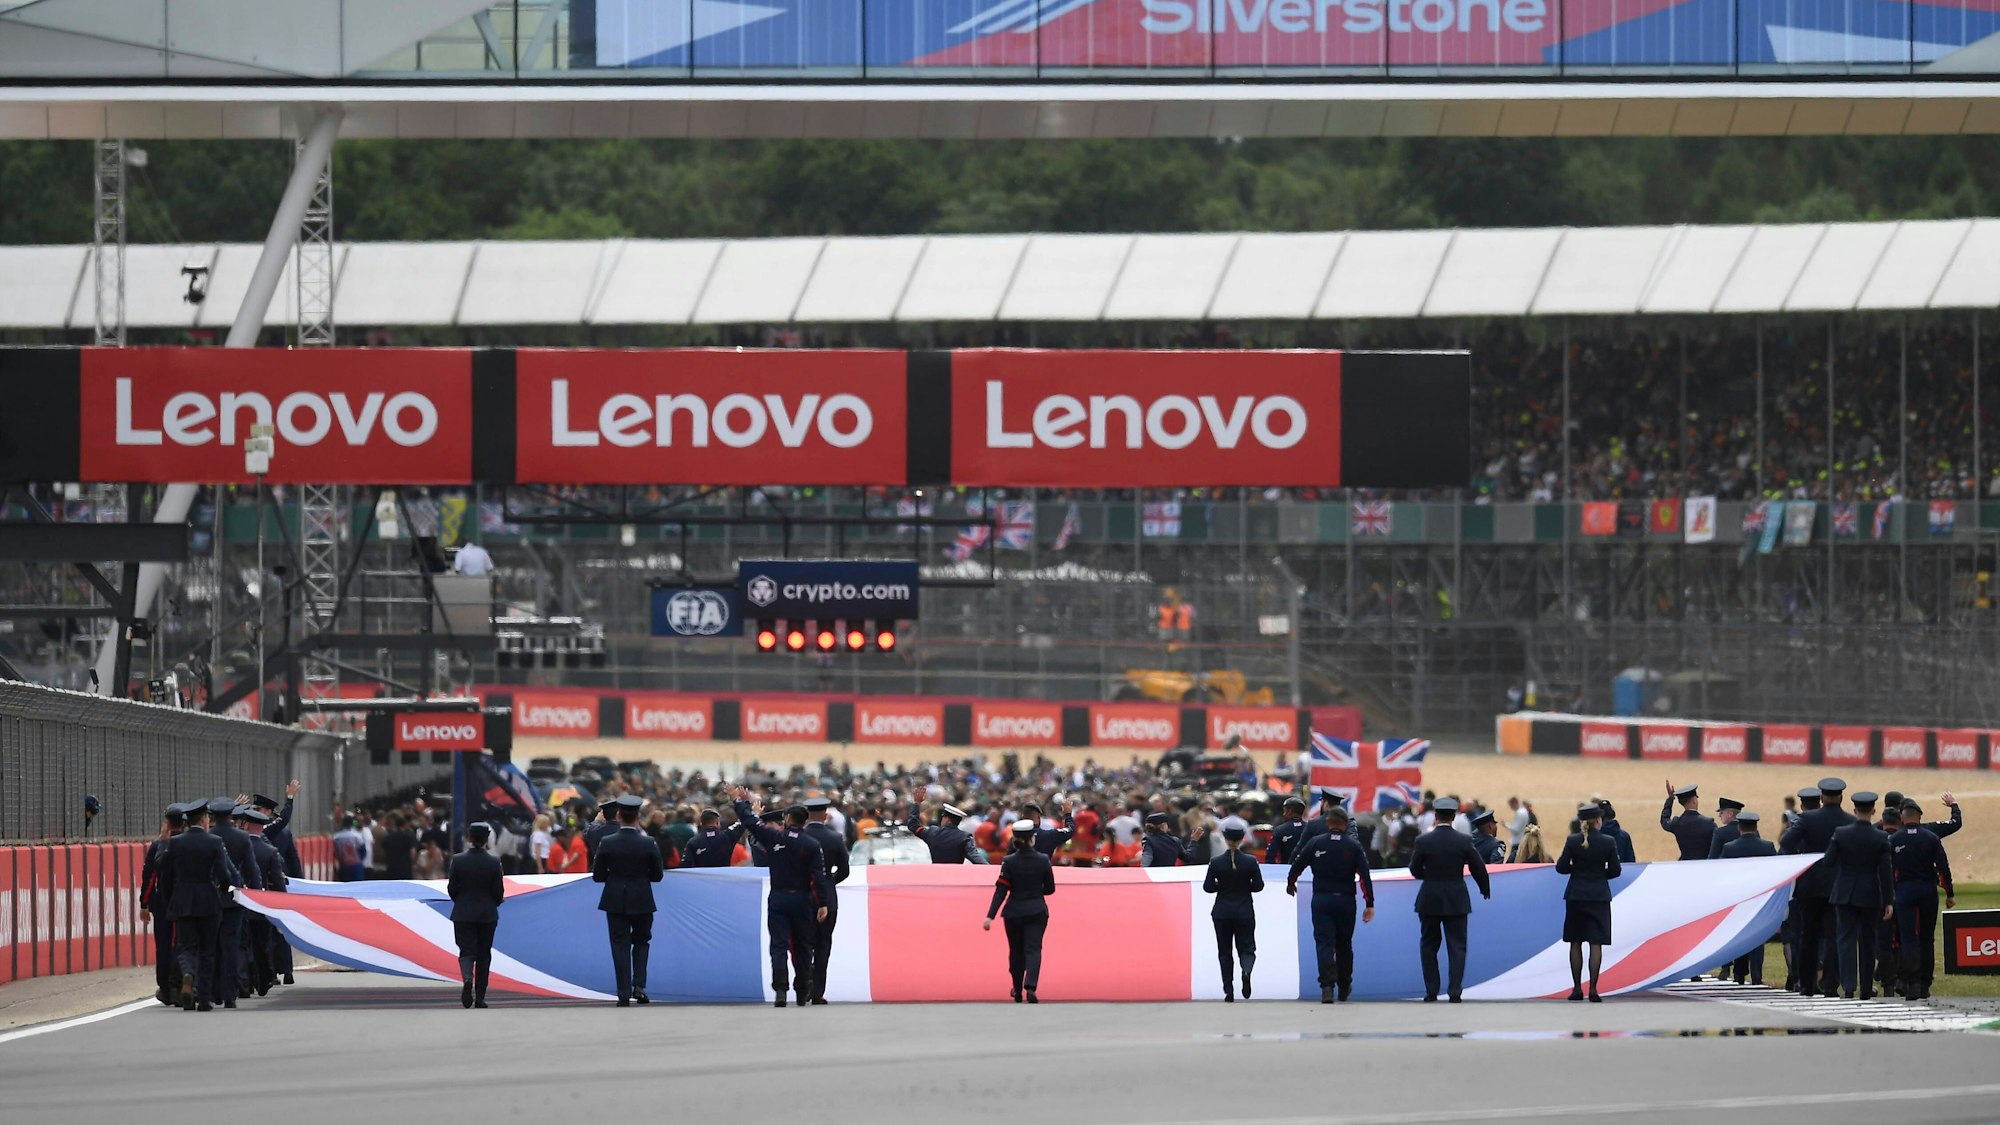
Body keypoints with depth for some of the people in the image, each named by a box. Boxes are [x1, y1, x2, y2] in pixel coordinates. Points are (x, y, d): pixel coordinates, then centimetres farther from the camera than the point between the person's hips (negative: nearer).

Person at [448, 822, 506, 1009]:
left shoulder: (458, 860, -7)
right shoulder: (493, 863, -7)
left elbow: (452, 888, -4)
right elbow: (499, 891, -3)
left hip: (463, 914, -1)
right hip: (488, 914, 1)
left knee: (467, 951, 1)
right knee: (483, 955, 10)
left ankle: (467, 979, -30)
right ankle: (480, 998, 11)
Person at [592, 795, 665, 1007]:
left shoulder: (606, 843, -9)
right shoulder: (648, 844, -10)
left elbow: (597, 875, -4)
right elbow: (658, 875, -2)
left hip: (615, 902, 0)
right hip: (641, 902, 0)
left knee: (620, 945, 5)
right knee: (641, 942, 18)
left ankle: (624, 994, 1)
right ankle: (639, 986, 4)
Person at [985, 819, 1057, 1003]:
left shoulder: (1009, 862, -8)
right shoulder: (1043, 860, -6)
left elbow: (1001, 891, -11)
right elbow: (1050, 889, 3)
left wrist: (990, 916, -11)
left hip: (1014, 912, 0)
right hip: (1037, 911, 0)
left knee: (1016, 951, 16)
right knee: (1033, 949, -3)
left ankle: (1018, 991, 26)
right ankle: (1030, 987, -26)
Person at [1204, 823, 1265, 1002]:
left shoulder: (1216, 863, -8)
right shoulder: (1250, 862, -8)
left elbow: (1207, 887, -6)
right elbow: (1258, 885, -3)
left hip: (1222, 913, 0)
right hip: (1245, 912, 0)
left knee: (1224, 951, 11)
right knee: (1246, 947, 8)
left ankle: (1229, 991, 6)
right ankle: (1246, 970, -26)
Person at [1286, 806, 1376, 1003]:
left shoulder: (1315, 843, -1)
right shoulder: (1354, 846, -2)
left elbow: (1296, 865, 4)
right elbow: (1365, 876, -6)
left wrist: (1290, 884, 25)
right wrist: (1369, 904, -4)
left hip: (1321, 900, -1)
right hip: (1346, 901, 1)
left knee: (1324, 943, -4)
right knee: (1344, 944, 15)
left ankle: (1327, 986, -20)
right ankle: (1344, 988, 25)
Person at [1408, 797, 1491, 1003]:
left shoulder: (1423, 841, -8)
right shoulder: (1464, 841, -7)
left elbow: (1415, 870, 0)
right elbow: (1479, 868, 1)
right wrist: (1485, 889, 20)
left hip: (1429, 900, 0)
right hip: (1456, 900, 0)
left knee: (1429, 946, 12)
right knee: (1457, 946, 4)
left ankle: (1431, 990, 10)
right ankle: (1455, 991, -5)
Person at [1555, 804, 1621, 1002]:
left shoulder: (1573, 842, -7)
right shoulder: (1608, 843, -6)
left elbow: (1561, 868, -5)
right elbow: (1615, 870, -1)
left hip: (1576, 895, 0)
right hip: (1599, 895, 0)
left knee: (1575, 943, 10)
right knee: (1596, 943, 0)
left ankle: (1577, 988, 9)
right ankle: (1593, 988, -8)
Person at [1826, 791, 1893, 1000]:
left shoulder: (1841, 833, -8)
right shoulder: (1881, 839, -8)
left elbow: (1829, 860, -3)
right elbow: (1885, 872, -7)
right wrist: (1888, 901, -2)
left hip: (1844, 894, 0)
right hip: (1870, 895, 0)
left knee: (1847, 938, 0)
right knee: (1867, 941, 11)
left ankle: (1848, 986, -14)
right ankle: (1866, 989, 18)